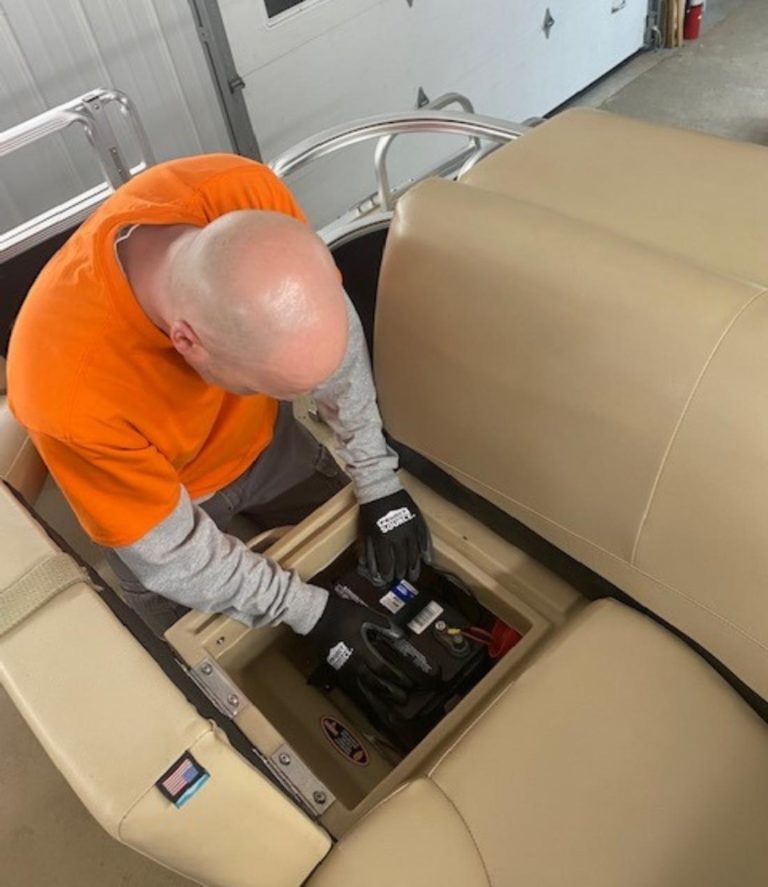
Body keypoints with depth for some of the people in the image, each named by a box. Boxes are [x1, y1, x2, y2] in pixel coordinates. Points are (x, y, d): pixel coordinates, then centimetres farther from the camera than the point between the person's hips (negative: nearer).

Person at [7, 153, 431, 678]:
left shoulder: (248, 196, -34)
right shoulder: (71, 390, -43)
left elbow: (337, 338, -16)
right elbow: (171, 556, -26)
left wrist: (378, 482, -13)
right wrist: (313, 613, -19)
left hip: (263, 437, 4)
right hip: (161, 497, -3)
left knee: (353, 559, 19)